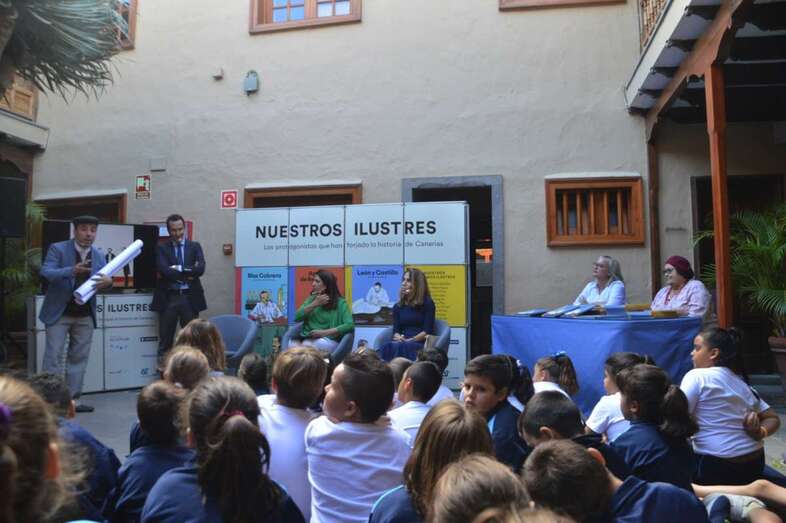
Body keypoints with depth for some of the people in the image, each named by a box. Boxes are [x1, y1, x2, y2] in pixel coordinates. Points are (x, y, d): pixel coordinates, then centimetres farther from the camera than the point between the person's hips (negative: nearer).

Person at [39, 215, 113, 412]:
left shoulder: (99, 255, 5)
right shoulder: (57, 249, -8)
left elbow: (104, 280, 0)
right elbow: (45, 272, -20)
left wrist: (108, 281, -26)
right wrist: (72, 270, -38)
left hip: (85, 315, 5)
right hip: (59, 312, -4)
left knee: (79, 358, 8)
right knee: (54, 357, -2)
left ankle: (72, 399, 16)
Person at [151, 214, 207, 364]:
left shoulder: (195, 246, 9)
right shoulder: (161, 248, 6)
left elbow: (200, 269, -7)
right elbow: (164, 270, -11)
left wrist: (178, 270, -11)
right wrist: (187, 274, -12)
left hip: (190, 297, 1)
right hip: (168, 298, 0)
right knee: (165, 339, 5)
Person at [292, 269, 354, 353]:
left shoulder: (340, 302, 2)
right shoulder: (311, 299, 18)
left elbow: (349, 325, -12)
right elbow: (297, 317, 6)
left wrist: (324, 332, -16)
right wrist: (315, 304, -5)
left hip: (329, 341, -4)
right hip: (306, 338, 4)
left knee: (306, 345, -35)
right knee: (292, 344, -30)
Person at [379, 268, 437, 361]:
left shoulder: (427, 304, 4)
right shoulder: (397, 306, 18)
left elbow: (427, 331, -4)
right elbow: (396, 330, 10)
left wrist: (409, 340, -15)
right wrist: (399, 338, -14)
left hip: (420, 344, -4)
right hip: (402, 343, 4)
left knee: (401, 347, -37)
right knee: (387, 347, -32)